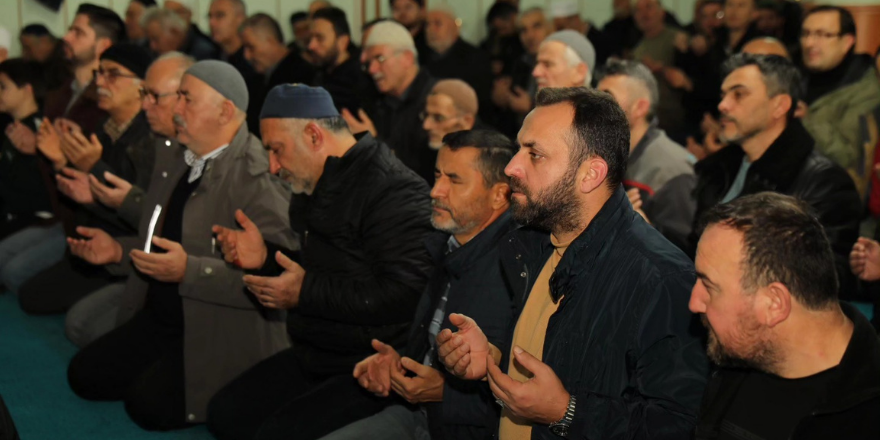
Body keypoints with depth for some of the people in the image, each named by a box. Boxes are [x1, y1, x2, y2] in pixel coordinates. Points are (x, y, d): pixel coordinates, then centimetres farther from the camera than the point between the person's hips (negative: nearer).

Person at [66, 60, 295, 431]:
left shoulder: (258, 174, -19)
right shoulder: (180, 162, 10)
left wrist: (189, 270, -32)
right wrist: (119, 251, 6)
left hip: (221, 333, -8)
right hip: (162, 318, 9)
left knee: (149, 403, -21)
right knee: (85, 375, 2)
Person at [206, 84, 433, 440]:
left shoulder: (392, 191, -19)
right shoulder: (315, 189, 13)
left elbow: (405, 294, -28)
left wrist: (306, 292, -21)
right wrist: (265, 257, 4)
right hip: (314, 357, 10)